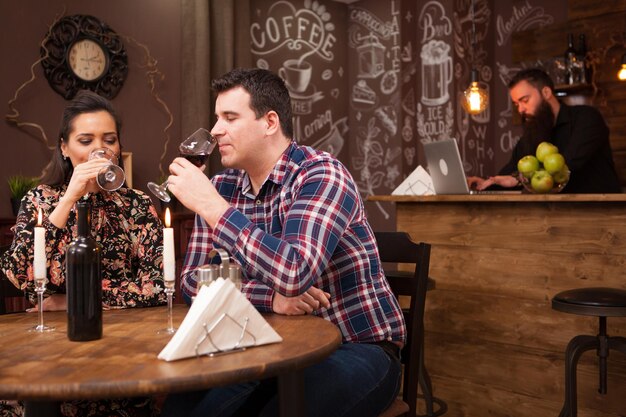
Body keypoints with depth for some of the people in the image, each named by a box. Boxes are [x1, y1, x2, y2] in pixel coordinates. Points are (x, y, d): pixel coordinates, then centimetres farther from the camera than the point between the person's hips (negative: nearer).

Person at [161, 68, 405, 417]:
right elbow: (194, 280, -2)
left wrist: (211, 205, -28)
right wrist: (271, 298, -19)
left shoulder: (321, 175, -18)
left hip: (357, 348, -5)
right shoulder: (223, 186, 2)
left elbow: (295, 274, -34)